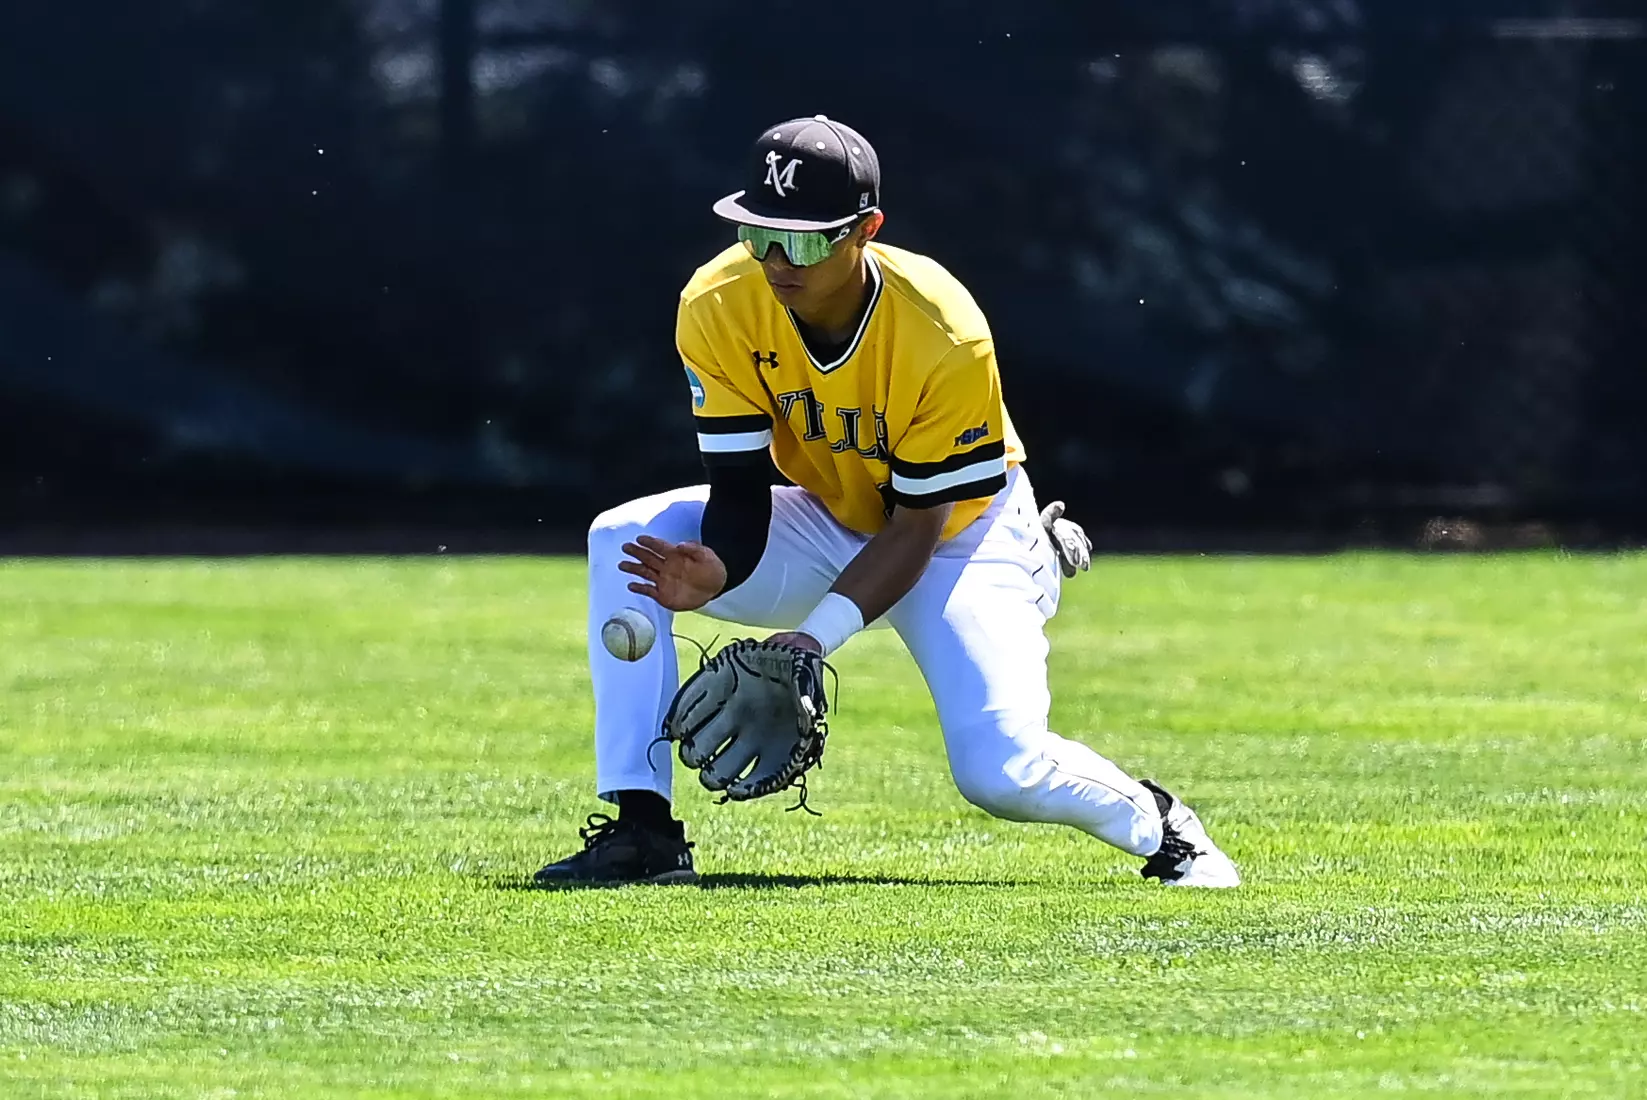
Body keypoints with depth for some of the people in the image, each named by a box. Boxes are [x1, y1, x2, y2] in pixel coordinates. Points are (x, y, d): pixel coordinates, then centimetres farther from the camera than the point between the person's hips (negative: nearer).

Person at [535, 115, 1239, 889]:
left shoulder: (945, 338, -31)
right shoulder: (718, 309, -22)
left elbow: (916, 531, -24)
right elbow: (740, 491, -18)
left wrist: (816, 635, -38)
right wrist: (715, 570, -41)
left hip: (959, 533, -4)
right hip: (829, 527, 4)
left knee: (999, 771, -25)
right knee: (625, 541, -20)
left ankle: (1159, 826, 10)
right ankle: (641, 831, -19)